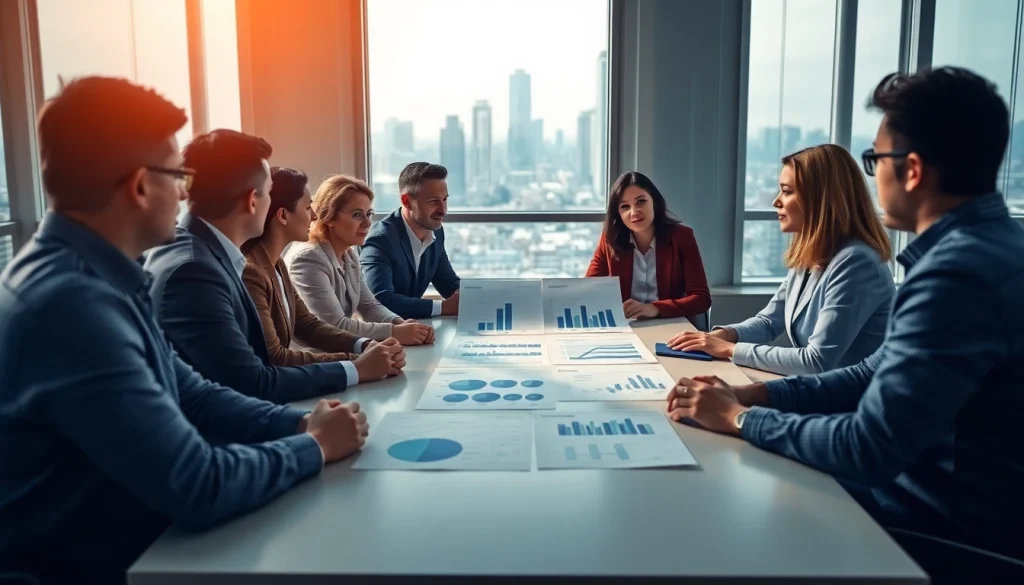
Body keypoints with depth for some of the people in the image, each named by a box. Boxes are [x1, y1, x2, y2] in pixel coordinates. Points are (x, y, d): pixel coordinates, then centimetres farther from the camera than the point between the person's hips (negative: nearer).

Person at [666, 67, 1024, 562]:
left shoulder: (960, 272, -28)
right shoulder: (980, 245, 6)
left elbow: (867, 449, -29)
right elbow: (879, 376, 10)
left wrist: (738, 418, -13)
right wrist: (749, 393, 0)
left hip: (951, 532, -8)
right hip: (940, 494, 8)